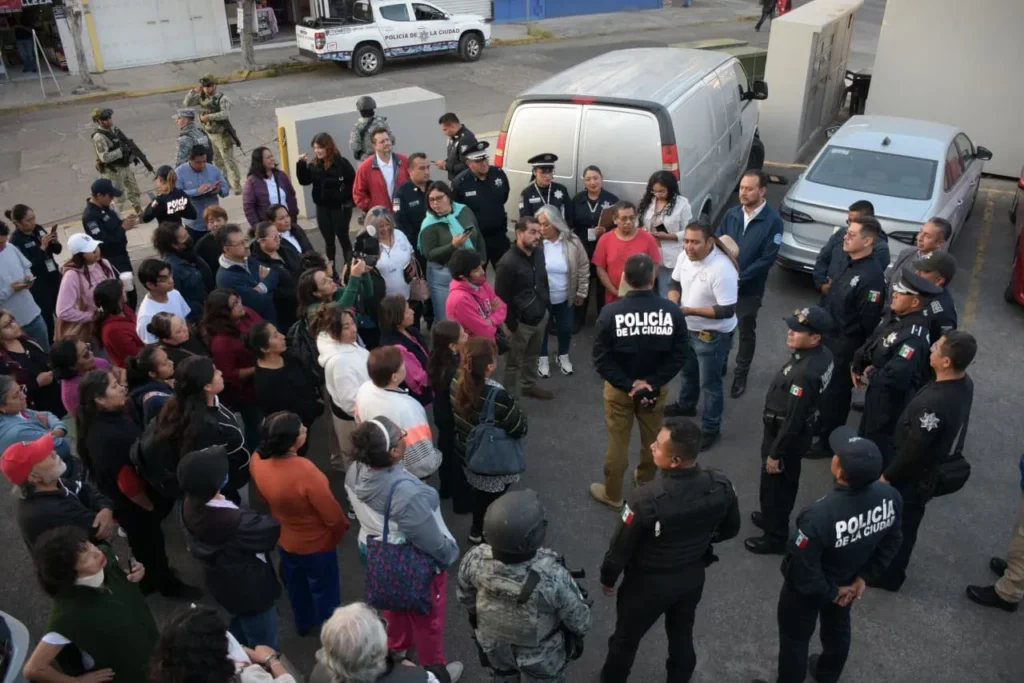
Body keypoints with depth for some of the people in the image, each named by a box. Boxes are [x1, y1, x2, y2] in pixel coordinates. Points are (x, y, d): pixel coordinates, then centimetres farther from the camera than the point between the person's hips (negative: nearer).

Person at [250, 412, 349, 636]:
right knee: (324, 590, 22)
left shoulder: (258, 460, -22)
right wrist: (341, 529, -4)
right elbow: (333, 516, -26)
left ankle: (303, 624, 55)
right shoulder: (305, 472, -40)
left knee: (296, 586, 31)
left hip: (284, 538, 6)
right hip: (315, 543, -6)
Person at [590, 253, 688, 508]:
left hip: (619, 388, -2)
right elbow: (679, 355, -13)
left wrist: (627, 384, -15)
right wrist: (652, 382, -13)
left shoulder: (611, 312, -21)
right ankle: (646, 484, 45)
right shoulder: (672, 312, -16)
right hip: (657, 387, 2)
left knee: (618, 442, 15)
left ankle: (612, 493, 32)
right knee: (652, 438, 24)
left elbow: (601, 358, -19)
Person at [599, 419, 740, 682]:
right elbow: (731, 528, -3)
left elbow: (621, 546, -21)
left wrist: (607, 578, -1)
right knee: (682, 634, 29)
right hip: (694, 576, 4)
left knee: (627, 636, 24)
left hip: (649, 582, -3)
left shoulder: (645, 500, -38)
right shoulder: (721, 486, -23)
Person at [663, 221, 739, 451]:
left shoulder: (723, 269, -32)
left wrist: (690, 310, -32)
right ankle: (686, 405, 55)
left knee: (709, 383, 9)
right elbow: (675, 283, 7)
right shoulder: (685, 257, -9)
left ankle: (711, 428, 27)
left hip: (713, 335, -7)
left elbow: (727, 310, -30)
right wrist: (672, 302, -14)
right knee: (688, 371, 29)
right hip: (687, 328, 8)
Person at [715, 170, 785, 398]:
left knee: (746, 333, 12)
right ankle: (719, 365, 39)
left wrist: (738, 278, -20)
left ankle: (740, 375, 29)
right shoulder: (731, 214, -2)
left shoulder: (773, 220, -14)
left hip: (750, 289, -3)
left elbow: (767, 259, -17)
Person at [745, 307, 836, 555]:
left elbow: (792, 420, -29)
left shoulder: (804, 374, -37)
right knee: (785, 482, 28)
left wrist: (774, 454, -18)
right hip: (799, 432, 9)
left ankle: (775, 537, 32)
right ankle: (774, 518, 49)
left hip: (786, 434, -9)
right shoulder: (824, 354, -8)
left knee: (775, 485, 13)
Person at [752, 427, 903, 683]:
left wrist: (829, 593, -12)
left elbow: (803, 569, -31)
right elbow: (891, 542, -6)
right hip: (848, 583, 6)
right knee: (838, 627, 34)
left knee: (794, 639, 21)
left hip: (807, 589, -6)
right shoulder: (890, 496, -25)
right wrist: (864, 576, 3)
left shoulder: (819, 516, -44)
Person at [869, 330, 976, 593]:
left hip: (914, 475, -8)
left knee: (896, 524, 15)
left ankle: (888, 574, 36)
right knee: (905, 522, 28)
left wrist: (887, 475, -13)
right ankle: (892, 563, 49)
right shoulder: (964, 383, -11)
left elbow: (914, 450, -28)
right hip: (937, 467, 8)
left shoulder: (934, 403, -39)